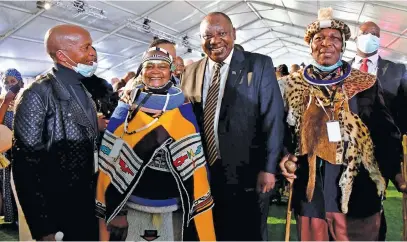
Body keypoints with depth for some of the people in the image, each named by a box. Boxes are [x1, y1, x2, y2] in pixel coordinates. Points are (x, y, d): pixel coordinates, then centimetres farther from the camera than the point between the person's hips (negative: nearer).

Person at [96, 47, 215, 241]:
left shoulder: (183, 108, 0)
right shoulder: (126, 107, 1)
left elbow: (194, 160, 1)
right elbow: (109, 159, 1)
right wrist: (109, 210, -1)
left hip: (174, 206, 0)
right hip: (131, 205, 0)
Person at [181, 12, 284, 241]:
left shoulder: (259, 65, -3)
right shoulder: (191, 72, 8)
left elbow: (273, 118, -7)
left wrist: (268, 168, -11)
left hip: (245, 173, -3)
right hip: (202, 174, 4)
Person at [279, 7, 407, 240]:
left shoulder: (365, 84, 0)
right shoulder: (296, 85, 3)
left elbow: (386, 132, 1)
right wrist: (286, 156, -7)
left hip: (356, 189, -1)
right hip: (310, 188, 1)